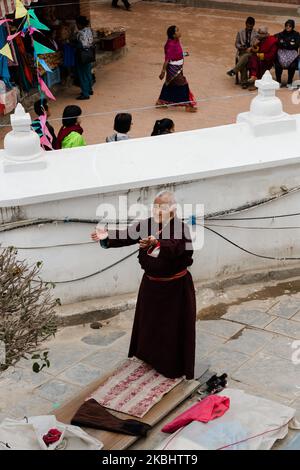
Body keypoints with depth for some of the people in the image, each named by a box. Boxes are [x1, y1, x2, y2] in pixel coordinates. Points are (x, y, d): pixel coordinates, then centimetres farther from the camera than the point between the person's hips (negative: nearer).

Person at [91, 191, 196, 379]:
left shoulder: (181, 228, -19)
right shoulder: (147, 225, -2)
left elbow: (176, 248, -37)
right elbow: (127, 236, -10)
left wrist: (156, 243, -55)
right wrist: (108, 237, -27)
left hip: (176, 286, -6)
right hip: (151, 283, 6)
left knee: (174, 326, 4)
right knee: (149, 321, 19)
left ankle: (175, 366, 18)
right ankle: (151, 356, 39)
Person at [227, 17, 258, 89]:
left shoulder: (256, 33, 11)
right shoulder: (240, 32, 15)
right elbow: (237, 44, 14)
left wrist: (251, 48, -14)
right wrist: (242, 47, -7)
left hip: (251, 52, -1)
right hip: (242, 52, 1)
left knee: (245, 56, -39)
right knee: (243, 64, -31)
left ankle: (234, 71, -39)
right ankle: (244, 82, -34)